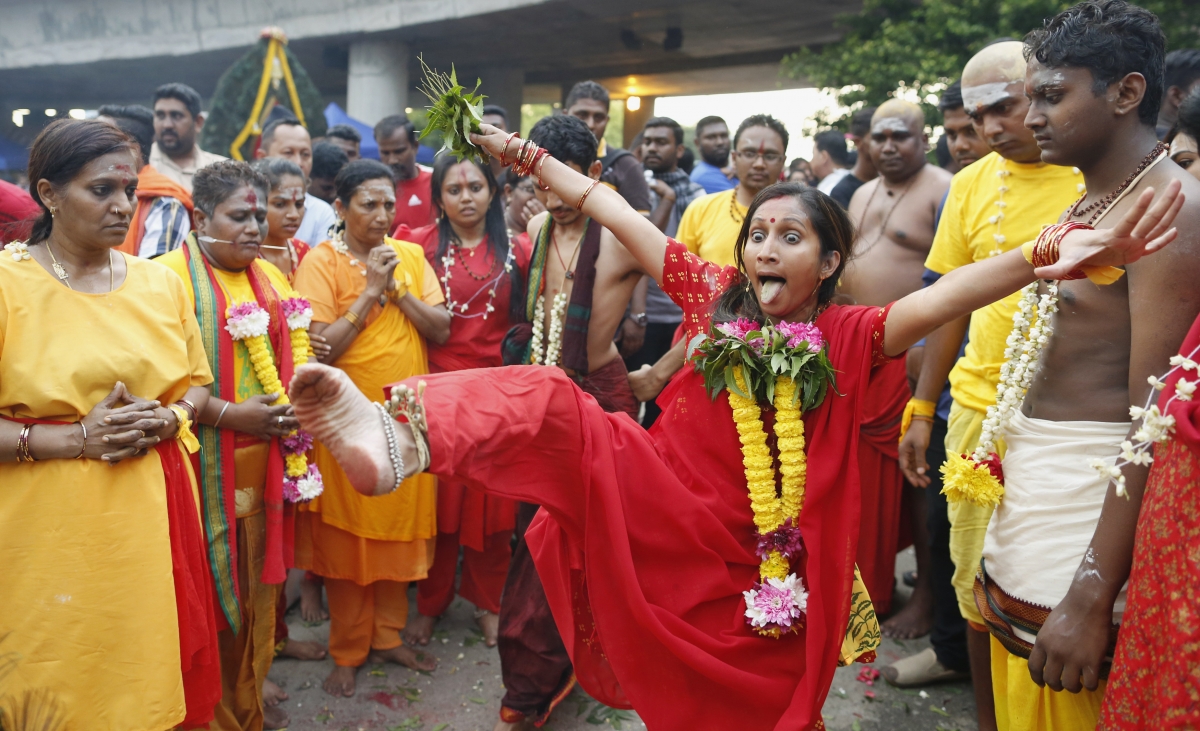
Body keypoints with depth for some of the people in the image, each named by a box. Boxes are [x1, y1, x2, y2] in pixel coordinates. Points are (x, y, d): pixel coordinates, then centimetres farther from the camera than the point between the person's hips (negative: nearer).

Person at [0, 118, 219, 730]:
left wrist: (167, 418, -5)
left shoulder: (160, 282, 7)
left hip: (153, 518, 4)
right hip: (55, 527, -3)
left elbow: (197, 383, 15)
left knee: (154, 669, 12)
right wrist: (77, 437, -18)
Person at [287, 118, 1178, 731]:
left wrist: (1047, 257, -39)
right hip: (663, 503, 0)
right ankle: (398, 437, -47)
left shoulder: (849, 336, -4)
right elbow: (620, 216, 3)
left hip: (760, 563, 0)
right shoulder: (715, 297, 2)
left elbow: (946, 296, -22)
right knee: (552, 407, -24)